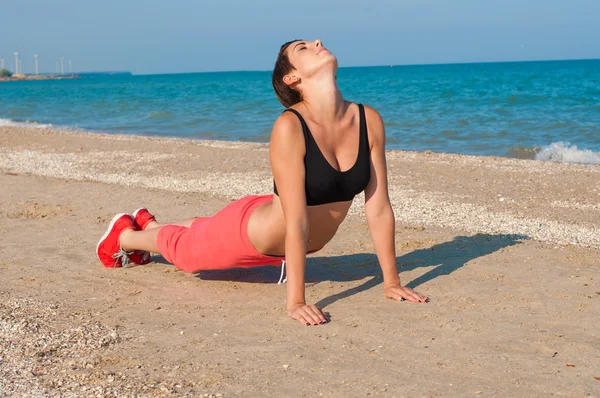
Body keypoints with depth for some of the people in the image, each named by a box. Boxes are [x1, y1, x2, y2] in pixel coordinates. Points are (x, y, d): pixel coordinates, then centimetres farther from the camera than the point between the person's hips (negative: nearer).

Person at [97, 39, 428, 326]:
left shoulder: (369, 121, -20)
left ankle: (149, 224, 64)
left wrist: (391, 281, -14)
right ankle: (125, 234, 55)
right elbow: (296, 223, -36)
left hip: (289, 244, 6)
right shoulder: (290, 127, -35)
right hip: (249, 230, -6)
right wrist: (295, 301, -35)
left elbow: (379, 208, -15)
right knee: (184, 247, 25)